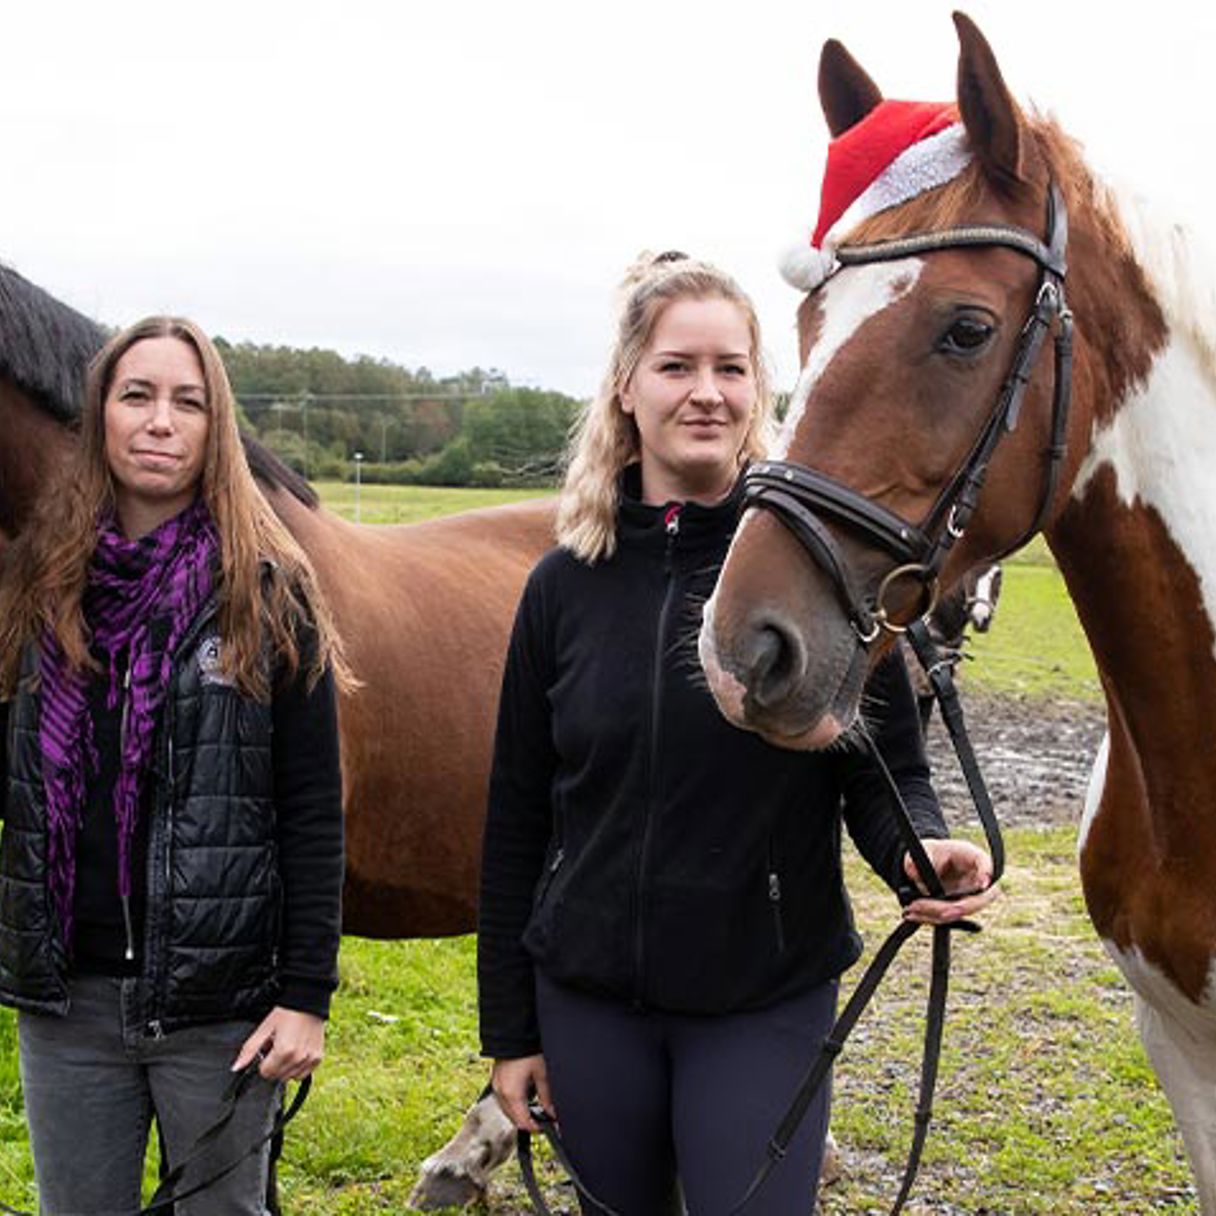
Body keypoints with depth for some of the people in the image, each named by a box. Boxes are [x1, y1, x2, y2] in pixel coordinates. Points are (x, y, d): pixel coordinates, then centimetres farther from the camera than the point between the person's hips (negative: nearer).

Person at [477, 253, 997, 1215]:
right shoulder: (565, 585, -1)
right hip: (589, 999, 3)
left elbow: (887, 773, -2)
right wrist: (508, 1028, 5)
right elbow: (517, 820, 4)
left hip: (768, 999, -2)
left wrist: (921, 850, -26)